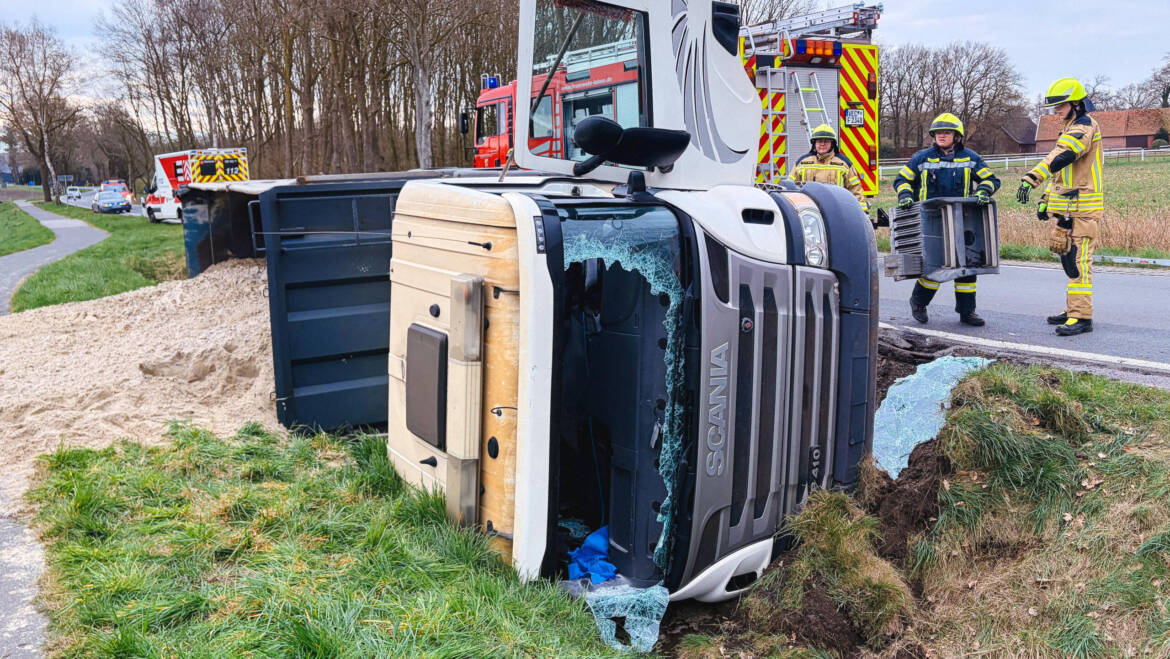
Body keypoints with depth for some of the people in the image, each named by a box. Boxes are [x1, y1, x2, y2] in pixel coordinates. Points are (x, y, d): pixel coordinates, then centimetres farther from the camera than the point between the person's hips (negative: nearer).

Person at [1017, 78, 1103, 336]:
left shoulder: (1084, 126, -11)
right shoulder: (1072, 128, 22)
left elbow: (1061, 157, -28)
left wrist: (1031, 179, -38)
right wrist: (1046, 199, 21)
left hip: (1083, 208, -10)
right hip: (1069, 207, 10)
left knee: (1079, 261, -12)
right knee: (1069, 258, 14)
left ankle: (1082, 317, -12)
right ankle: (1073, 310, 22)